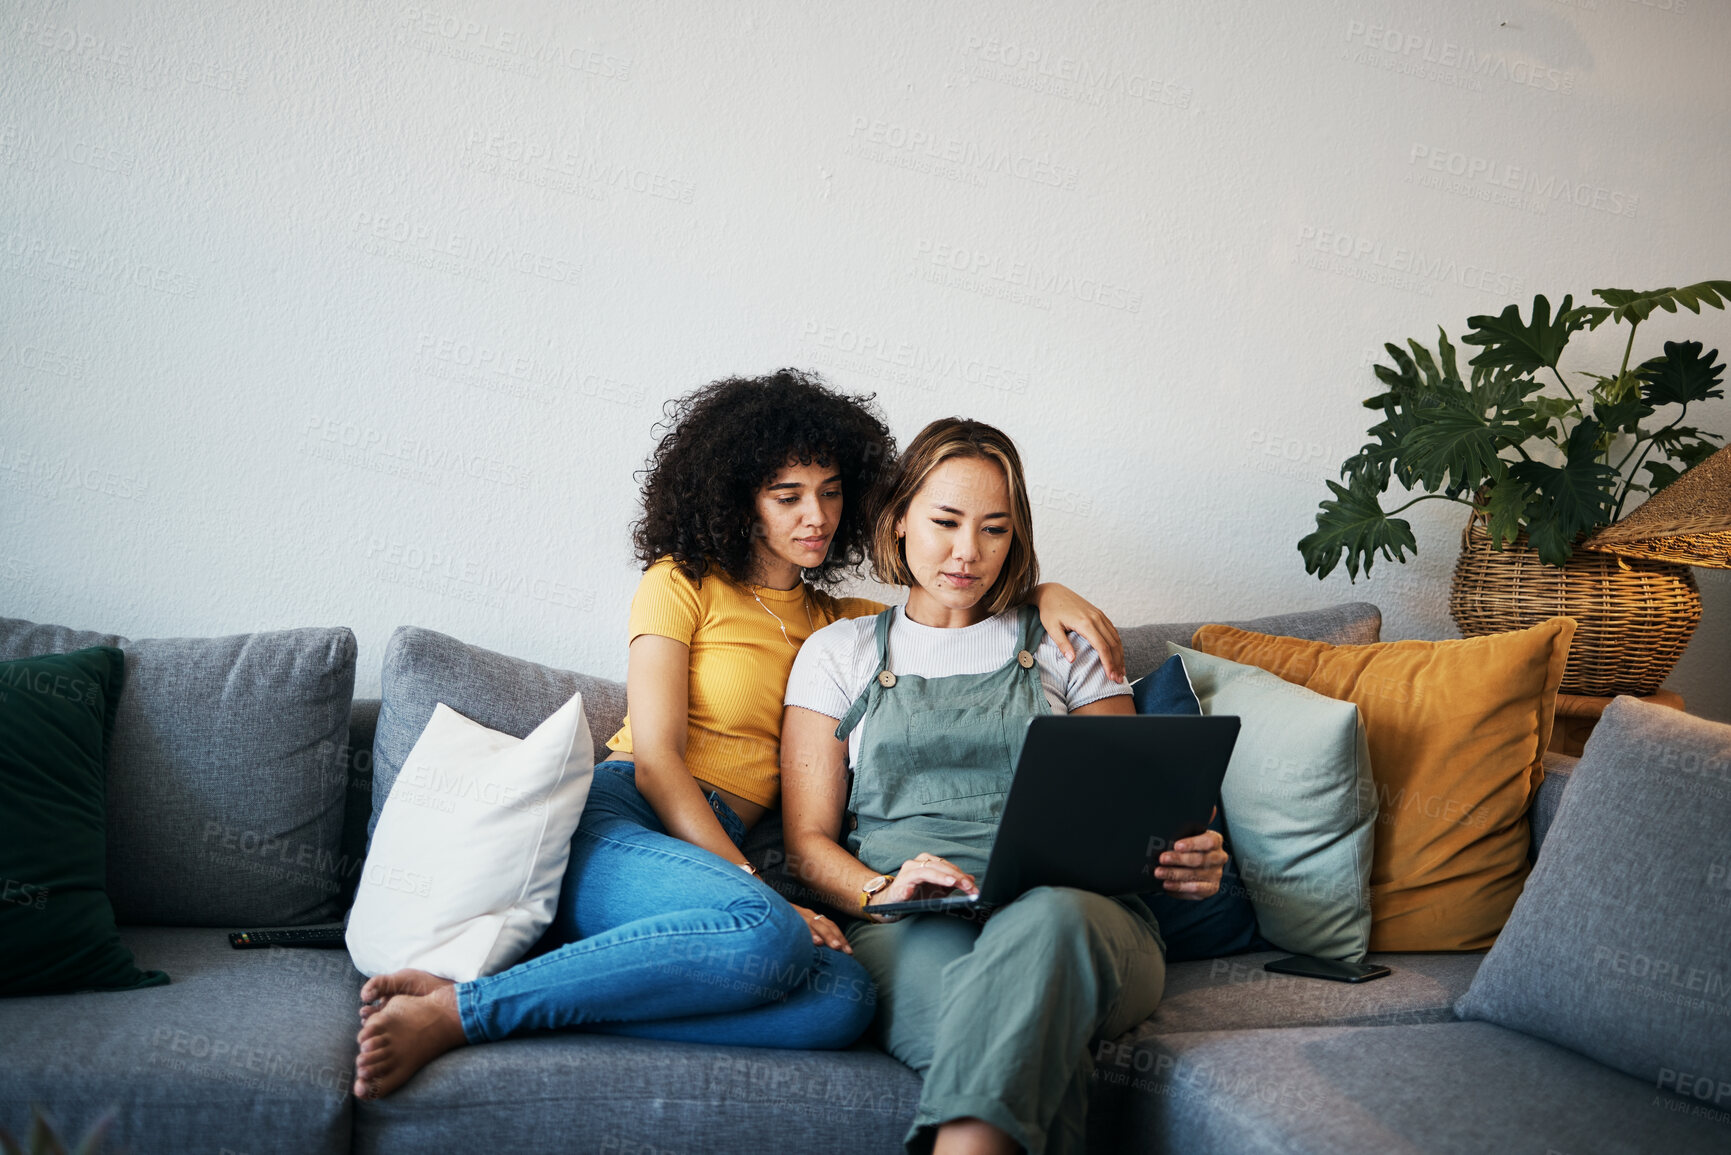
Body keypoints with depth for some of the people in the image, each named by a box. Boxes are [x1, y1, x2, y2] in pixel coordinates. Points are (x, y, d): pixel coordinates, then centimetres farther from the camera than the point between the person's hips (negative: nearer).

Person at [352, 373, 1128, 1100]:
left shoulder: (838, 622, 24)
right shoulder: (682, 583, 7)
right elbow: (655, 760, -5)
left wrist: (1039, 595, 6)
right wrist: (758, 891, -17)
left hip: (713, 850, 5)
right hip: (613, 820, -5)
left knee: (845, 999, -30)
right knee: (765, 937, -38)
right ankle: (458, 1009, -30)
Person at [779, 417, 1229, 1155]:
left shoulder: (1062, 647, 22)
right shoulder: (840, 652, 20)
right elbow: (808, 839, 12)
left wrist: (1187, 860, -6)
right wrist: (881, 892, -11)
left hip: (1074, 908, 1)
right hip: (911, 928, -1)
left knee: (1045, 917, -40)